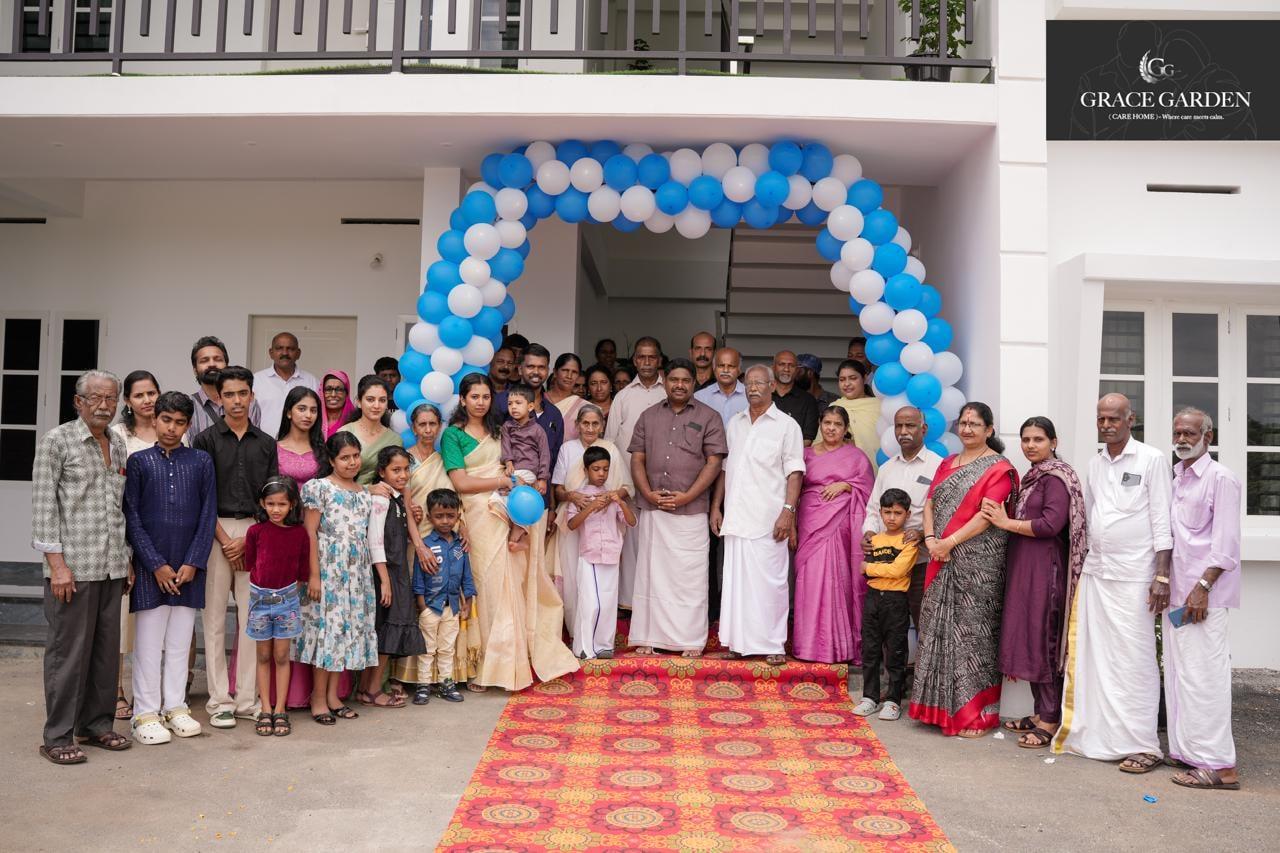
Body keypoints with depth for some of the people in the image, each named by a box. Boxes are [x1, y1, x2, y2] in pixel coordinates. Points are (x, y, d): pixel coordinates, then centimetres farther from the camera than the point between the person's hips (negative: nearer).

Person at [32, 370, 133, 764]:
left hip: (112, 568, 6)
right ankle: (58, 737, 10)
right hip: (73, 567, -6)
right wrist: (57, 564, -13)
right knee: (69, 651, 0)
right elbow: (43, 506, -8)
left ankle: (97, 724, 23)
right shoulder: (57, 441, -4)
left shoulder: (119, 444, 13)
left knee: (106, 650, 11)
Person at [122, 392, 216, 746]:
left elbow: (208, 513, 3)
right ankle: (146, 713, 12)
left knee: (180, 641, 9)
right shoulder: (138, 461, 2)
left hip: (189, 567, 2)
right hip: (150, 566, -1)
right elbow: (131, 516, -2)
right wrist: (156, 564, -8)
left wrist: (193, 562, -5)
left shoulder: (201, 461, 5)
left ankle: (175, 706, 20)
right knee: (150, 642, 3)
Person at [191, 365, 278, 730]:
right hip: (214, 532, -2)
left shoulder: (266, 444, 10)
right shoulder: (206, 440, 2)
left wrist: (248, 538, -5)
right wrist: (224, 538, -9)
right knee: (215, 618, 1)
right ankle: (219, 700, 8)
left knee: (252, 617, 4)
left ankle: (247, 699, 12)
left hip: (255, 533, 3)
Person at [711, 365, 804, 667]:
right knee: (736, 579, 6)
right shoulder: (733, 424, 16)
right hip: (736, 517, 5)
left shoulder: (786, 425, 1)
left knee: (769, 581, -3)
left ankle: (773, 645, 5)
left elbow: (794, 472, -4)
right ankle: (740, 641, 15)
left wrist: (788, 511, -13)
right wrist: (716, 507, 12)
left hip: (768, 519, -5)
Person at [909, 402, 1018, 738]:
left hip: (978, 562, -6)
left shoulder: (999, 468, -5)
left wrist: (950, 542, -15)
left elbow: (987, 515, -14)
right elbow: (930, 503, 12)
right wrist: (930, 539, -4)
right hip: (943, 561, 7)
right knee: (940, 628, 8)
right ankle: (942, 705, 19)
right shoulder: (947, 464, 17)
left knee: (971, 629, -4)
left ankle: (974, 712, 5)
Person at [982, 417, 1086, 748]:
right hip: (1023, 566, 9)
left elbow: (1051, 524, -18)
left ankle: (1050, 720, 3)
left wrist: (1007, 523, -12)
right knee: (1026, 637, 10)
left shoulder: (1056, 477, -10)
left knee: (1042, 638, -5)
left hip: (1045, 568, -9)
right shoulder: (1031, 476, 17)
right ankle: (1040, 712, 19)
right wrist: (1004, 517, 1)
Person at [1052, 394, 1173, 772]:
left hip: (1133, 576, -6)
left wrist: (1162, 577, -12)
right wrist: (1080, 565, 16)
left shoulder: (1151, 460, -4)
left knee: (1134, 659, -3)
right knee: (1094, 656, 7)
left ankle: (1142, 745, 4)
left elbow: (1162, 522, -7)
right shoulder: (1095, 463, 13)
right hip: (1094, 572, 6)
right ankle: (1097, 735, 16)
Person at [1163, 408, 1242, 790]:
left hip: (1202, 595, -8)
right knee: (1178, 673, 11)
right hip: (1176, 592, 8)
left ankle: (1218, 765, -4)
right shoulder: (1175, 478, 15)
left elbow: (1225, 543, -12)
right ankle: (1186, 749, 19)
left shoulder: (1220, 478, -7)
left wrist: (1202, 588, -18)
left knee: (1203, 675, -8)